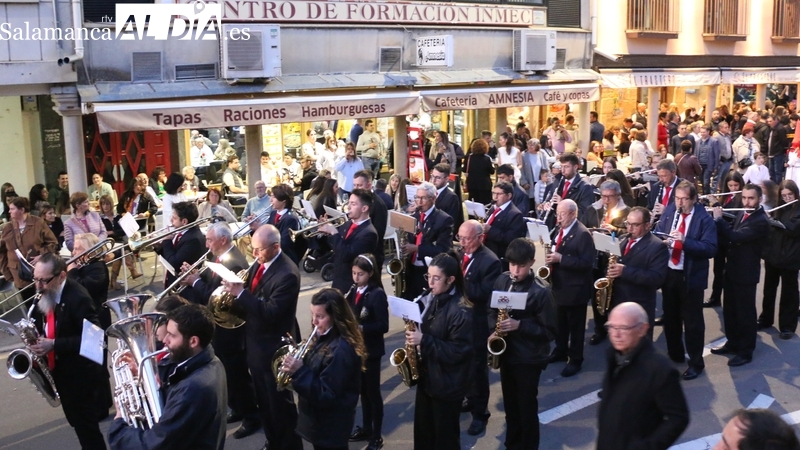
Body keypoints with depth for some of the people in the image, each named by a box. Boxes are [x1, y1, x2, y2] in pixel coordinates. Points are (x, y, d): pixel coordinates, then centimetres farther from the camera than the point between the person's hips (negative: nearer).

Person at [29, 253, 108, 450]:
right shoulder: (42, 295, 0)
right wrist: (36, 338, -6)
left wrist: (54, 344, -28)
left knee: (86, 425, 3)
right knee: (79, 424, 21)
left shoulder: (78, 297, -24)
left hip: (81, 374, -7)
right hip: (59, 371, 8)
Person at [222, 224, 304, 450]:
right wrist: (236, 288, -8)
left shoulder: (287, 274, -25)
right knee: (263, 401, 22)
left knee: (280, 403, 7)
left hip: (273, 348, -9)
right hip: (255, 344, 9)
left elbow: (270, 313, -29)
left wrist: (240, 293, -29)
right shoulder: (260, 264, 2)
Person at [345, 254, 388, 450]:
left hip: (371, 350, -6)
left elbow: (383, 325, -19)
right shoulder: (353, 291, 4)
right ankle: (366, 429, 32)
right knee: (363, 391, 18)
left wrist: (360, 327, -27)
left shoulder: (377, 294, -16)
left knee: (373, 392, 4)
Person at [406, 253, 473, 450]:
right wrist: (414, 336, -3)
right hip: (426, 376, 7)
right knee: (422, 431, 19)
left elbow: (458, 351, -24)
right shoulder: (429, 300, 3)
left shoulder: (461, 311, -21)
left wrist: (424, 340, -26)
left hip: (447, 384, -7)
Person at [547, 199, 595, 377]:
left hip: (575, 288, -8)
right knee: (560, 322, 21)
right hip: (559, 285, 8)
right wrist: (551, 257, -5)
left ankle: (576, 359, 18)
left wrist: (560, 259, -28)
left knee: (575, 326, 6)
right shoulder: (558, 229, 6)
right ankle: (560, 351, 37)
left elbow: (587, 262, -24)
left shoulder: (583, 234, -19)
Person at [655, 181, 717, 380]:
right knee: (670, 317, 17)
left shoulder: (704, 219, -12)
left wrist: (684, 241, -32)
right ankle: (674, 354, 34)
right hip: (668, 273, 5)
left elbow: (710, 249, -19)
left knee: (692, 321, 5)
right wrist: (661, 240, -17)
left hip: (691, 276, -5)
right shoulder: (669, 211, 3)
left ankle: (696, 362, 18)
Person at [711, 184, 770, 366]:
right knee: (729, 310, 17)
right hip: (732, 269, 8)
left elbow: (734, 236, -31)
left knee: (745, 313, 4)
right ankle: (732, 343, 32)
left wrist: (718, 218, -19)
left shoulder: (761, 221, -22)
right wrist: (718, 218, -3)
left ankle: (746, 351, 15)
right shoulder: (742, 213, 6)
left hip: (746, 273, -8)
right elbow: (731, 233, 14)